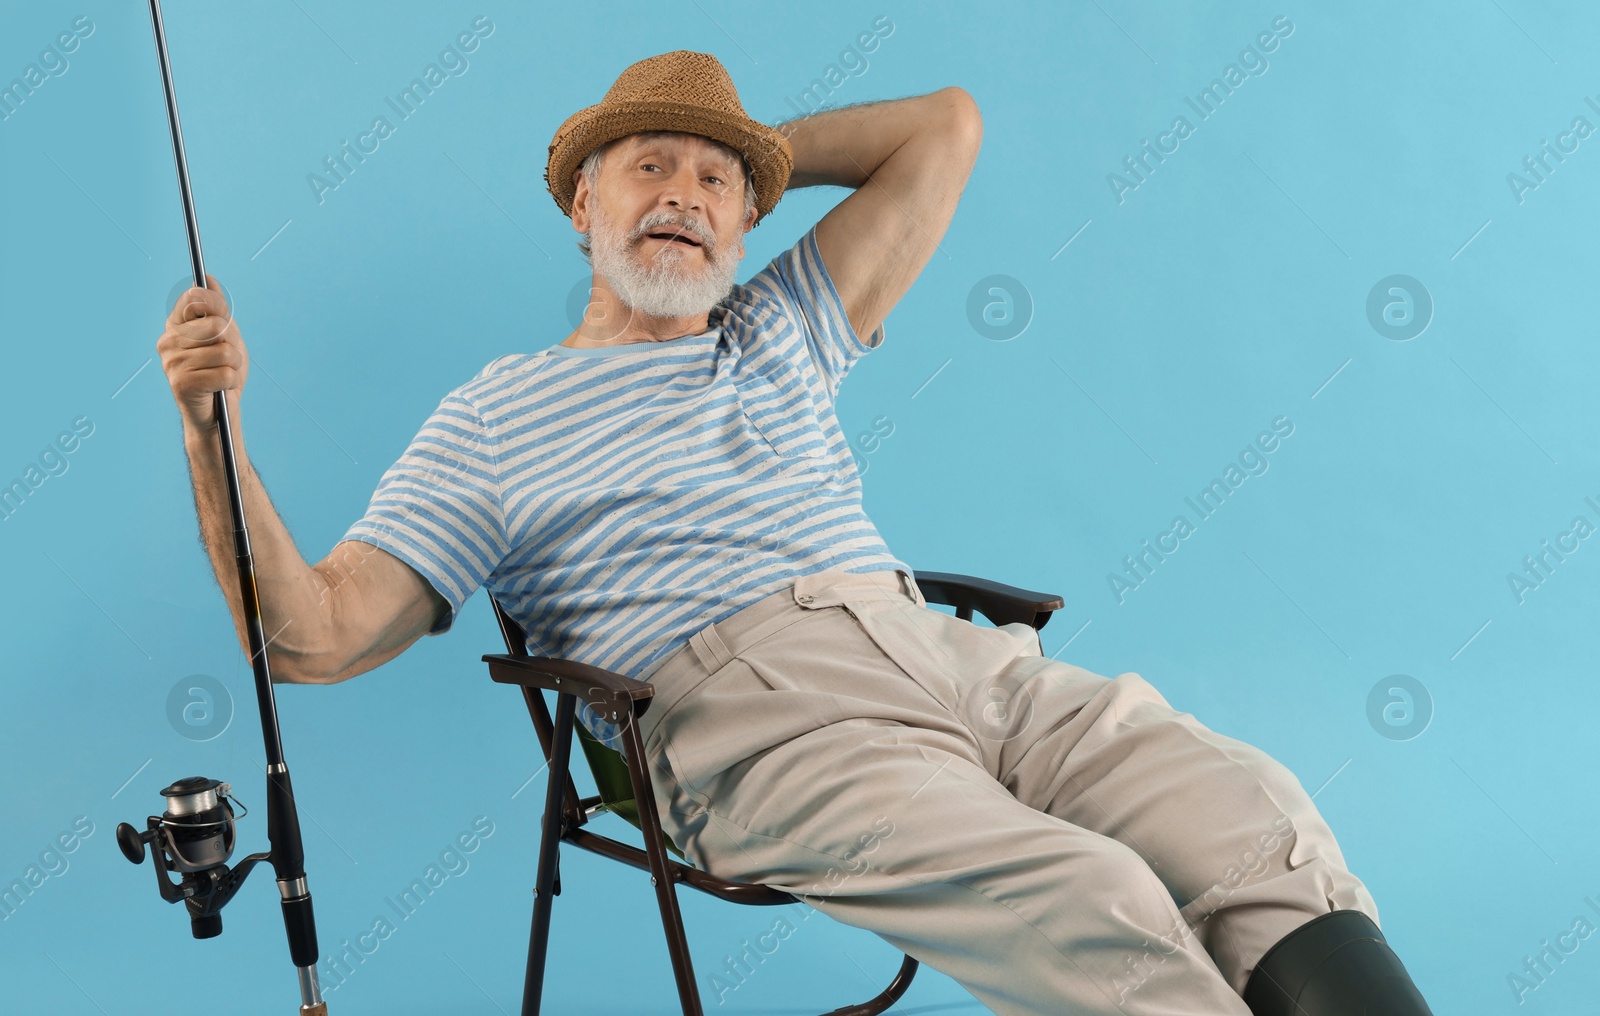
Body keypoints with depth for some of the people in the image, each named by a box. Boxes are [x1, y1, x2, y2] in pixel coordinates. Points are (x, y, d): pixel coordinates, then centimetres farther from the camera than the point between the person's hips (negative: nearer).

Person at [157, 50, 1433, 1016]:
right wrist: (214, 433, -5)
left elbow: (945, 128, 31)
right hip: (753, 716, -5)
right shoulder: (493, 421, 15)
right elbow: (312, 638, 7)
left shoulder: (785, 334, 28)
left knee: (1252, 812, -21)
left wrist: (756, 153, 30)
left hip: (957, 655, 5)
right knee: (1085, 900, -32)